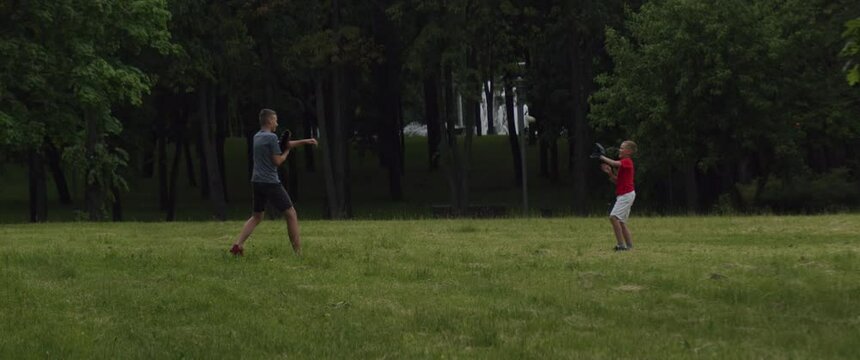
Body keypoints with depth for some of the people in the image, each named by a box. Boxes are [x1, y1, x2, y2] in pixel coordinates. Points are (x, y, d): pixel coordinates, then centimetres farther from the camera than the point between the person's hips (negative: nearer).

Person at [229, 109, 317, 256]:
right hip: (270, 182, -8)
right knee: (291, 215, 1)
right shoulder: (271, 137, -12)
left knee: (256, 217, 16)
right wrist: (286, 152, 5)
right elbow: (278, 161, -13)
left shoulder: (257, 137, 15)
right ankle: (298, 252, -1)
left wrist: (304, 141, 26)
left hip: (256, 182, 8)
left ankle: (238, 244, -1)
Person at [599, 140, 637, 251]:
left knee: (613, 217, -20)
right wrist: (610, 173, 3)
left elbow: (614, 163, -29)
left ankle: (621, 245, -22)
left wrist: (602, 158, -18)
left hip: (626, 195, -11)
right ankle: (629, 245, 14)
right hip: (622, 195, 11)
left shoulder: (627, 162, -9)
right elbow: (616, 181, 19)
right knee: (621, 222, 12)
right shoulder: (623, 164, 20)